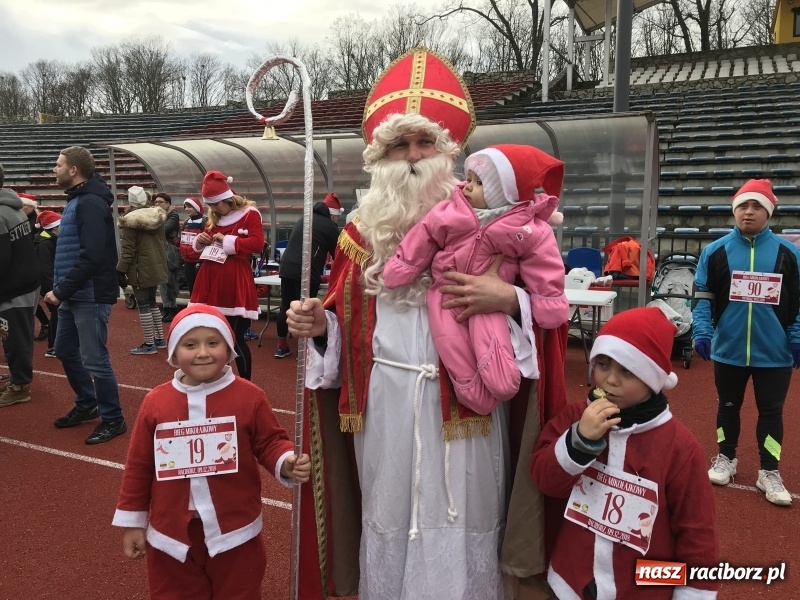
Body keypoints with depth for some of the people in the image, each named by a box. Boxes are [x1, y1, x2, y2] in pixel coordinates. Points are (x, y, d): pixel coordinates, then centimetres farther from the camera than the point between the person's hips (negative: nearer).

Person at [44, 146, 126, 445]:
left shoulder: (91, 204, -17)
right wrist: (60, 288, 11)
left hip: (90, 296, -10)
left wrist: (60, 290, -19)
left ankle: (113, 419, 10)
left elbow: (91, 257, -26)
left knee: (94, 359, -4)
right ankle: (87, 405, 35)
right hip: (73, 295, 10)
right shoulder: (75, 200, 15)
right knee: (65, 351, 19)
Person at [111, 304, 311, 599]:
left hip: (235, 530, -1)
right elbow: (138, 465, 3)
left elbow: (270, 443, -4)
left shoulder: (249, 397, -13)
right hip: (172, 531, 2)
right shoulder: (155, 401, -5)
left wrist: (287, 463, -26)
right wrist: (133, 521, 7)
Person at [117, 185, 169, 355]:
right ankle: (159, 339, 24)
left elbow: (127, 249, -15)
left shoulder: (130, 220, -13)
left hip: (141, 269, -8)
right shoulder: (158, 216, 8)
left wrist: (121, 270, -10)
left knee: (143, 305, 0)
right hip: (156, 266, 8)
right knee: (152, 302, 19)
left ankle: (149, 344, 5)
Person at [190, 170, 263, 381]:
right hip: (211, 280, 7)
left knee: (236, 337, -4)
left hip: (234, 284, -7)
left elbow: (257, 243, -17)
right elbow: (204, 247, 28)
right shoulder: (214, 218, 17)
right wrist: (200, 241, 5)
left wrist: (227, 240, -15)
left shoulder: (250, 214, -5)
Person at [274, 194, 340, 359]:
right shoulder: (330, 226, 4)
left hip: (286, 267, 6)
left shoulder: (303, 220, 23)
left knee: (285, 307, 13)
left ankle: (281, 346, 21)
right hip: (306, 272, -6)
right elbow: (336, 253, 10)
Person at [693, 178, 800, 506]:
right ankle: (725, 458, 34)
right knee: (728, 406, 16)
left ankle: (769, 472, 23)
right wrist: (702, 331, -12)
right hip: (728, 349, 1)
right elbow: (703, 296, 0)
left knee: (771, 412, 9)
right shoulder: (715, 250, -2)